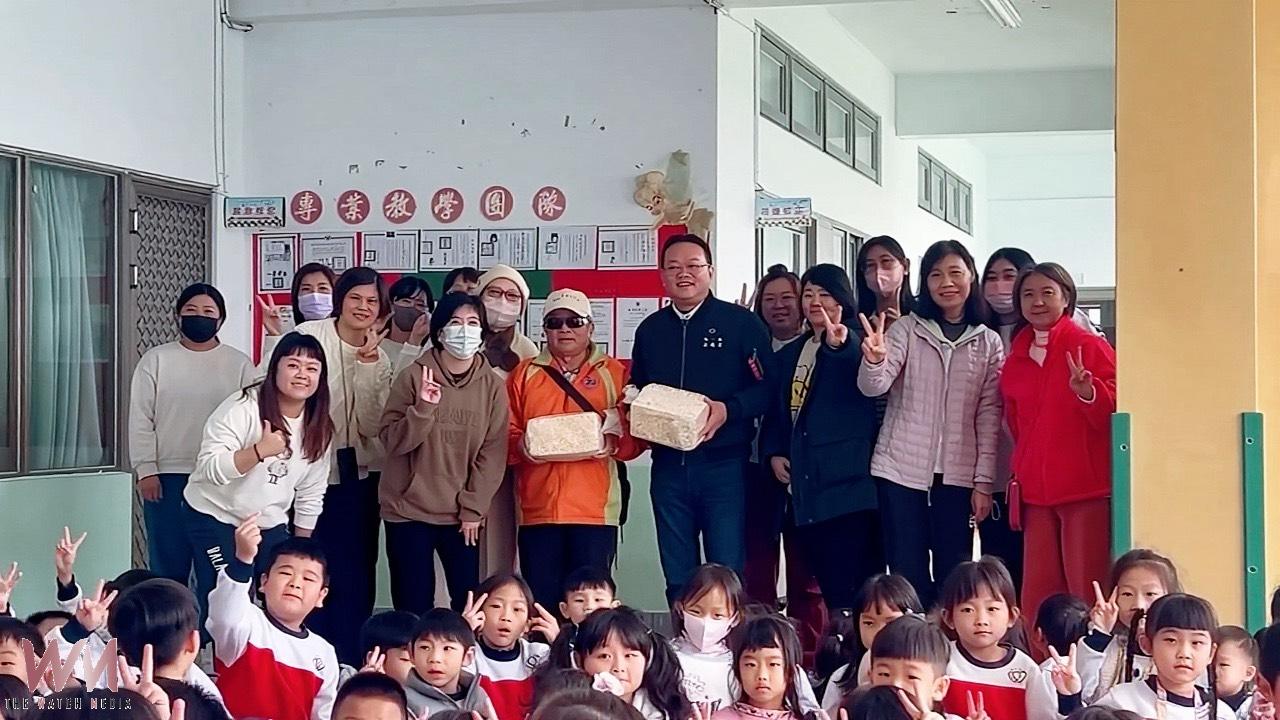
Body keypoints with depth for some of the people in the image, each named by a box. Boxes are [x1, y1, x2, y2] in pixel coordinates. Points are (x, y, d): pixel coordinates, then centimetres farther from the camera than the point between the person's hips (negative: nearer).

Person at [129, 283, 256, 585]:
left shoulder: (240, 364, 5)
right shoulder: (156, 360, 5)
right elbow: (141, 419, 3)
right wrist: (146, 470, -5)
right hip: (168, 477, 0)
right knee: (168, 564, 2)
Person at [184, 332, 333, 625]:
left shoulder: (320, 429, 0)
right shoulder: (242, 409, -17)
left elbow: (310, 495, 9)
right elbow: (208, 468, -27)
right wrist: (260, 450, -38)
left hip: (270, 526, 5)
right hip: (215, 519, -5)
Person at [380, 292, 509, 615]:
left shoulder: (493, 386, 2)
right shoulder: (413, 377, -2)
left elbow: (493, 452, 1)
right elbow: (393, 441, -4)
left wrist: (473, 508, -5)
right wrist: (422, 409, -20)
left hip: (463, 516, 1)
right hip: (408, 511, -1)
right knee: (413, 608, 1)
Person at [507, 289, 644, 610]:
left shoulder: (615, 373, 9)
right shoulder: (524, 374, 13)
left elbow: (636, 436, 5)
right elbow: (506, 433, 9)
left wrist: (613, 444, -15)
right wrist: (520, 447, -12)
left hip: (595, 509, -1)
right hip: (537, 508, 2)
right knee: (541, 599, 2)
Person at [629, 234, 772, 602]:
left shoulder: (742, 323, 0)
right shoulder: (650, 330, 14)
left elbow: (768, 387, -5)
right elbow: (636, 393, 23)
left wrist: (728, 409, -20)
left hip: (724, 463, -4)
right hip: (668, 465, 4)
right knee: (678, 579, 8)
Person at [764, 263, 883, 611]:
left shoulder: (855, 348, -1)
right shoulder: (789, 354, 20)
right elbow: (776, 410, 24)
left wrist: (838, 346, -40)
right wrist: (774, 453, 7)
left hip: (848, 485, -6)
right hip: (805, 487, 6)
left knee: (854, 586, -11)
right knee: (828, 583, 6)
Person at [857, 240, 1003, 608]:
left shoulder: (988, 343, 7)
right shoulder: (907, 329, 2)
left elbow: (988, 417, 5)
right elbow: (873, 386, -12)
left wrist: (983, 482, -1)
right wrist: (874, 360, -35)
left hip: (957, 476, 1)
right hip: (901, 471, -1)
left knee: (954, 577, 3)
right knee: (907, 574, -1)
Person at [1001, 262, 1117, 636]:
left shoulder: (1090, 347, -2)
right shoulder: (1016, 358, 14)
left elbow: (1116, 412, -7)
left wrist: (1088, 393, -25)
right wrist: (1021, 473, 14)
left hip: (1086, 489, -5)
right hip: (1035, 490, 5)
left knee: (1086, 595, -7)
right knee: (1038, 595, 2)